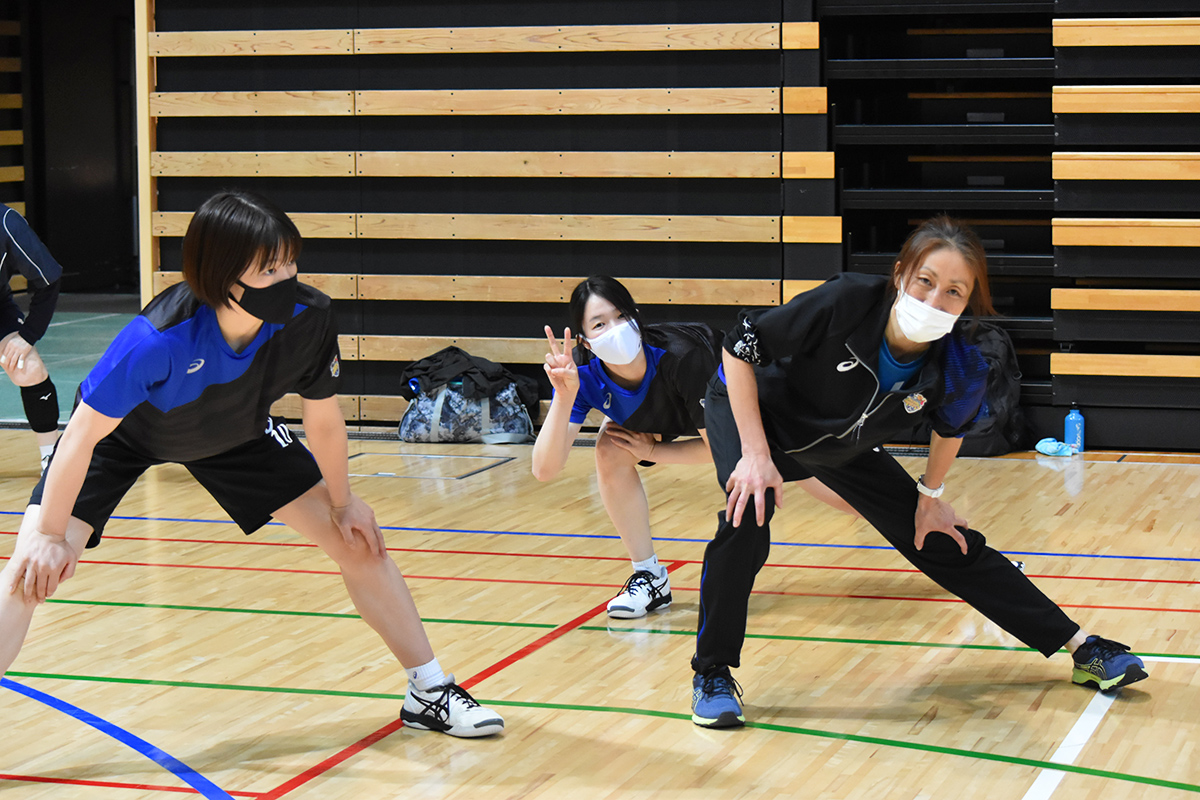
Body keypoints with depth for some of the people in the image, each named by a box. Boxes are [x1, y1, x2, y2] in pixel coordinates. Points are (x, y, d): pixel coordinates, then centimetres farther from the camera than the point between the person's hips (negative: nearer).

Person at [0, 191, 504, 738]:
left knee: (359, 542, 2)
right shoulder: (157, 338, -43)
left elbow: (322, 418, -11)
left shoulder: (309, 320, -31)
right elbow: (84, 434, -30)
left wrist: (341, 501, 3)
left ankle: (430, 693, 19)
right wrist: (50, 536, -23)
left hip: (236, 435, 4)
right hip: (123, 434, -4)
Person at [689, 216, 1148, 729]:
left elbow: (950, 425, -2)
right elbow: (741, 346, -28)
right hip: (747, 407, -3)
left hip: (845, 448, 3)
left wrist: (929, 496, 6)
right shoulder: (846, 302, -40)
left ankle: (1082, 649, 16)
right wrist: (755, 454, -29)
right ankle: (712, 675, -14)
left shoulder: (960, 369, -28)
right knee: (749, 513, -32)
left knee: (946, 544, 4)